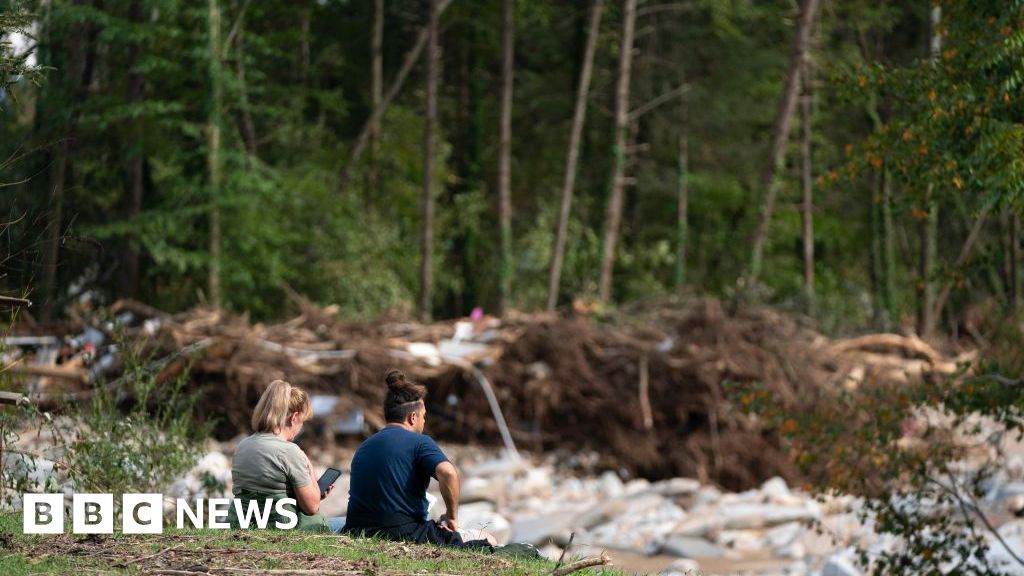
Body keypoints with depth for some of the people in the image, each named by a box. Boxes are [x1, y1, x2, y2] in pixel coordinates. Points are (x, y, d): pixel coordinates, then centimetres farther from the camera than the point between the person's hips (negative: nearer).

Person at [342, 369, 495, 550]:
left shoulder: (363, 448, 17)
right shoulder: (419, 442, -5)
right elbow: (448, 473, -23)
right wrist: (452, 516, -10)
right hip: (403, 533, -7)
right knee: (487, 540, 4)